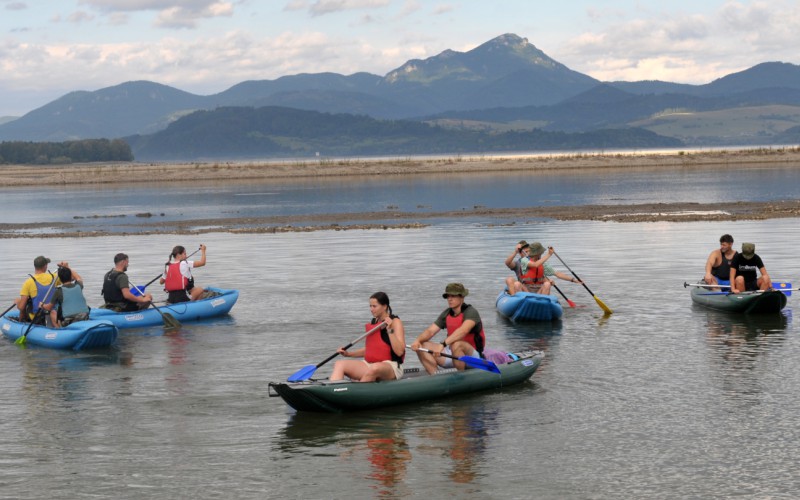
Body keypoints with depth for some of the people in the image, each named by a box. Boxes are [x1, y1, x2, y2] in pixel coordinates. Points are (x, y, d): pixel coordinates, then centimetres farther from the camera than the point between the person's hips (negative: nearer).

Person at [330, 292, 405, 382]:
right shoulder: (373, 322, 15)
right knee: (339, 364, -13)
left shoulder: (395, 322, -5)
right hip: (369, 364, 7)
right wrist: (348, 353, 12)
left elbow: (399, 352, -15)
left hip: (391, 366, -7)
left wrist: (390, 330, -20)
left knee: (374, 368, -42)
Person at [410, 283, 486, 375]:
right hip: (452, 354, 7)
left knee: (456, 345, -39)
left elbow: (463, 331, -33)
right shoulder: (447, 314, 8)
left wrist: (443, 344, -44)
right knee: (422, 346, -6)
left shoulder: (471, 312, -14)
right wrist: (418, 340, -18)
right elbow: (430, 331, 4)